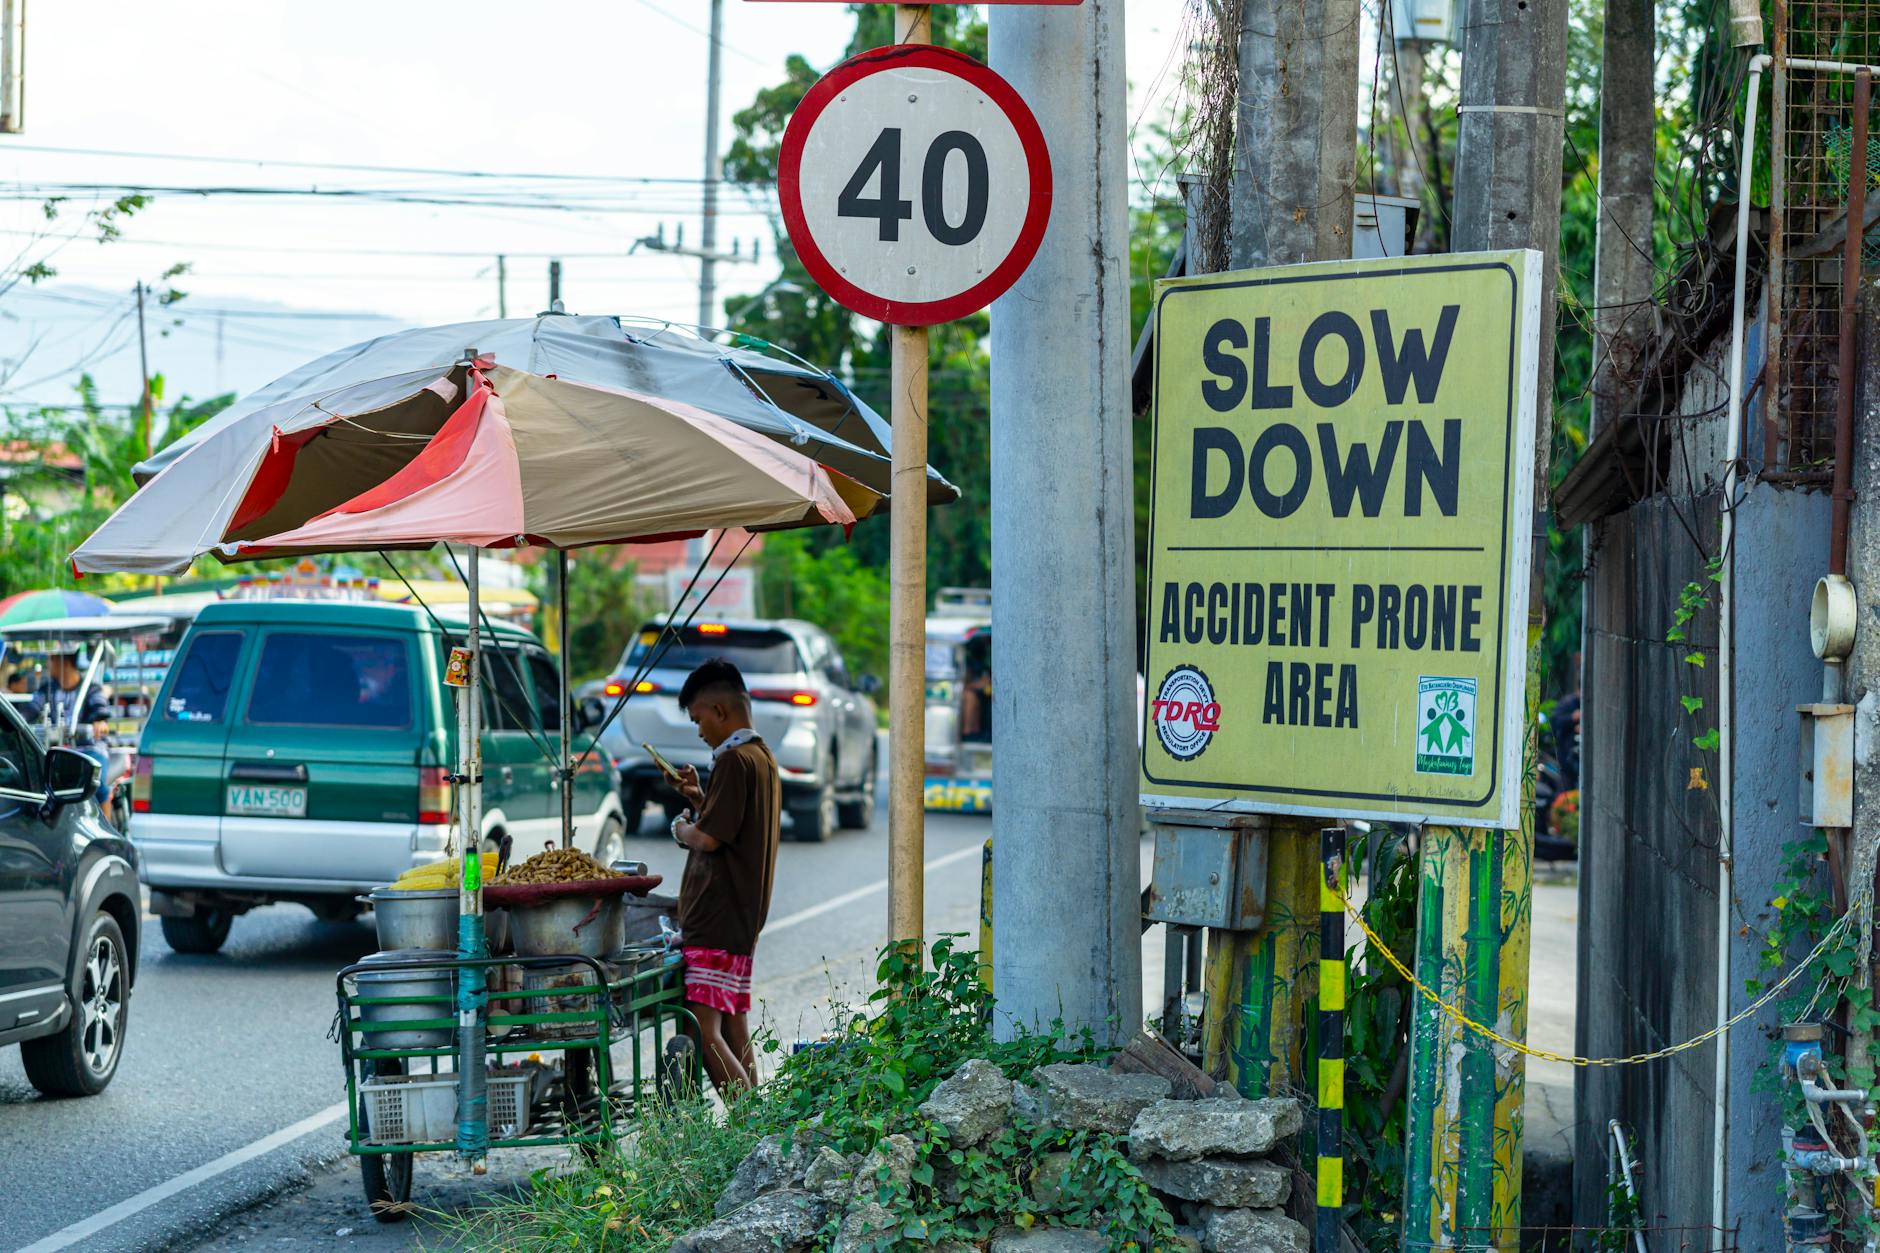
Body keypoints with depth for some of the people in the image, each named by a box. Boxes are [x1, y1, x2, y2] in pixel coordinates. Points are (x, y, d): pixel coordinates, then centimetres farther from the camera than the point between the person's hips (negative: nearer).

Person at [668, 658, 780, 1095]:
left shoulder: (734, 760, -14)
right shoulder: (763, 758, 17)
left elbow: (710, 839, -18)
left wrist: (682, 829, 1)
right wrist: (700, 798, 14)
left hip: (716, 924, -11)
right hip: (742, 922, 11)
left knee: (705, 1033, -14)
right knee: (734, 1032, 12)